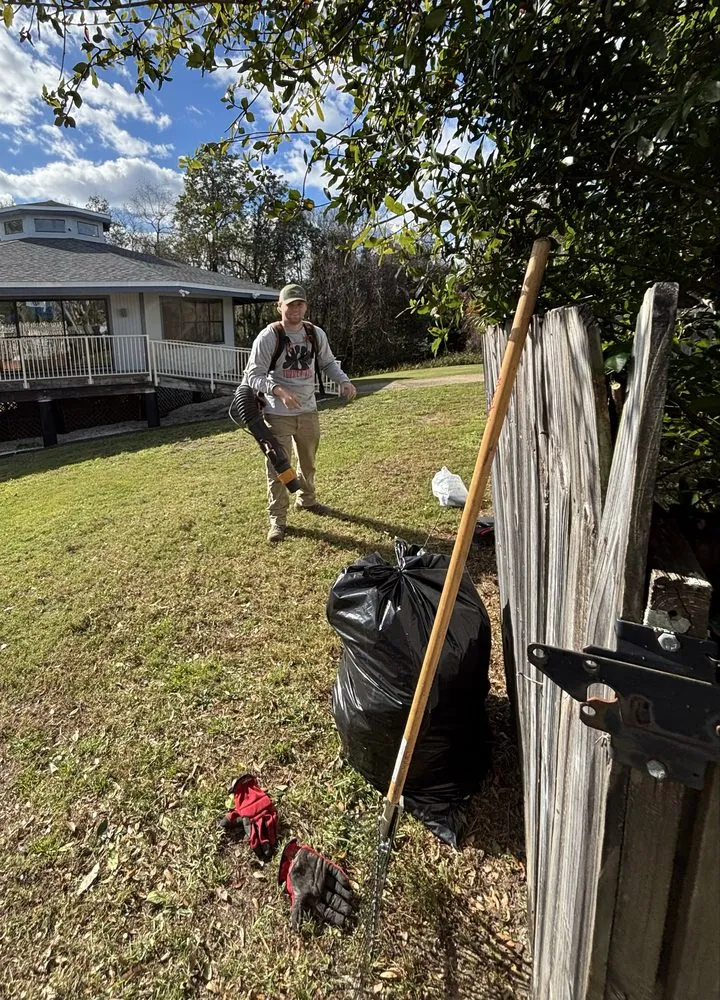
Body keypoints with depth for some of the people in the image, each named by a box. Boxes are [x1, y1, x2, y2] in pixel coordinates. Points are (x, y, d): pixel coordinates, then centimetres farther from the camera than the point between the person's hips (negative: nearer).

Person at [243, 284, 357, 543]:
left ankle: (306, 499, 44)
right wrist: (278, 390, -34)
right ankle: (277, 518, 10)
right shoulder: (268, 337, -15)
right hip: (278, 414, -5)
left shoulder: (316, 334, 0)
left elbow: (328, 363, 14)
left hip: (308, 411, 5)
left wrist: (343, 380, -7)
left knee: (308, 460, 21)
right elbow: (253, 375, -17)